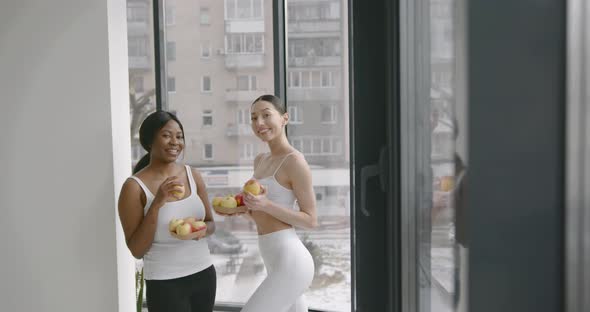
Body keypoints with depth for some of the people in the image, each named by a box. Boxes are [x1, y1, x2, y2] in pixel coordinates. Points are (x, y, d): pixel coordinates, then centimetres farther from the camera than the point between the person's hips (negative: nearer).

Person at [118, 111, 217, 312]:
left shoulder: (193, 175, 1)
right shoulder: (135, 187, -12)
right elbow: (137, 250, -12)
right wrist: (157, 203, -21)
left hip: (204, 274, 4)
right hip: (165, 284, -4)